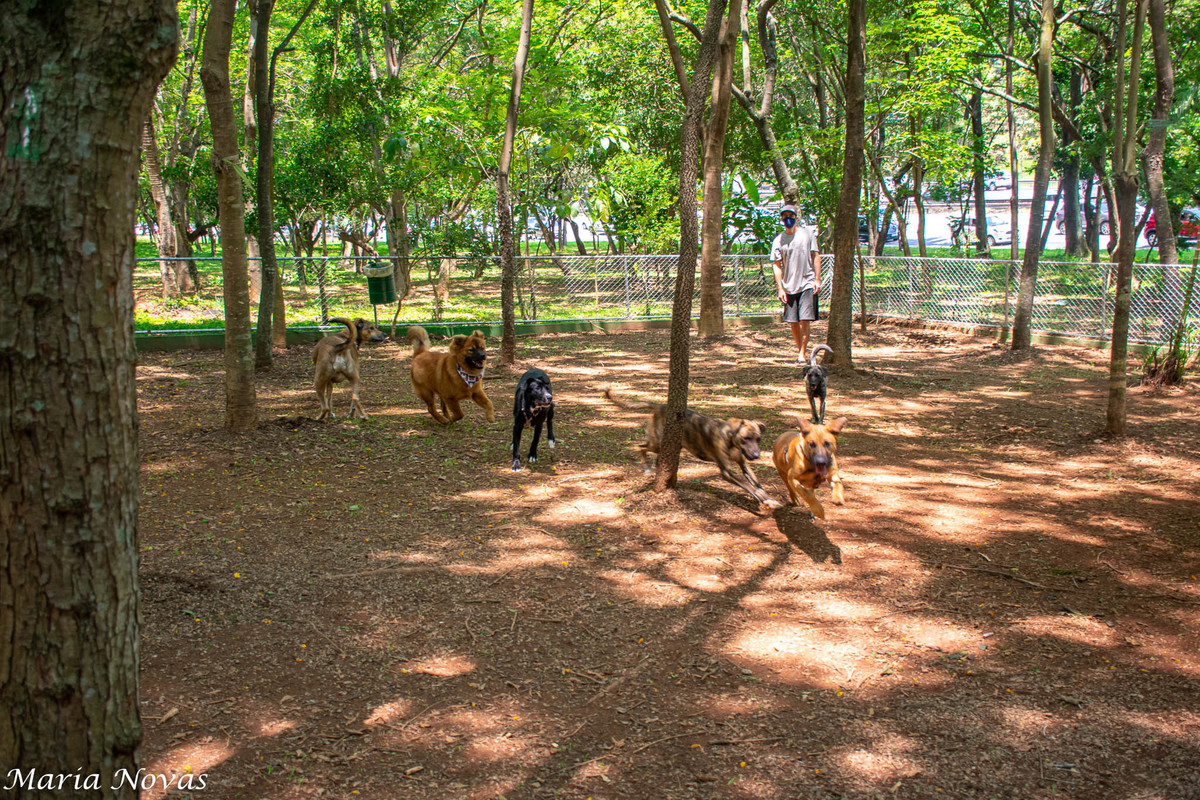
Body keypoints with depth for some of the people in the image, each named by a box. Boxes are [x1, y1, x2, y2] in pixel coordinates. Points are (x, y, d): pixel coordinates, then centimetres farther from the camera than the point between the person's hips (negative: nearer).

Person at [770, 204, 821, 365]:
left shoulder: (807, 234, 3)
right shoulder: (778, 240, 5)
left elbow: (815, 256, 5)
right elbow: (777, 265, 4)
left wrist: (817, 279, -4)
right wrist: (780, 288, -3)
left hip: (807, 284, -2)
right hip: (789, 286, 2)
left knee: (805, 320, -11)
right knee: (793, 322, 5)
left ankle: (802, 354, -8)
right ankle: (800, 349, 24)